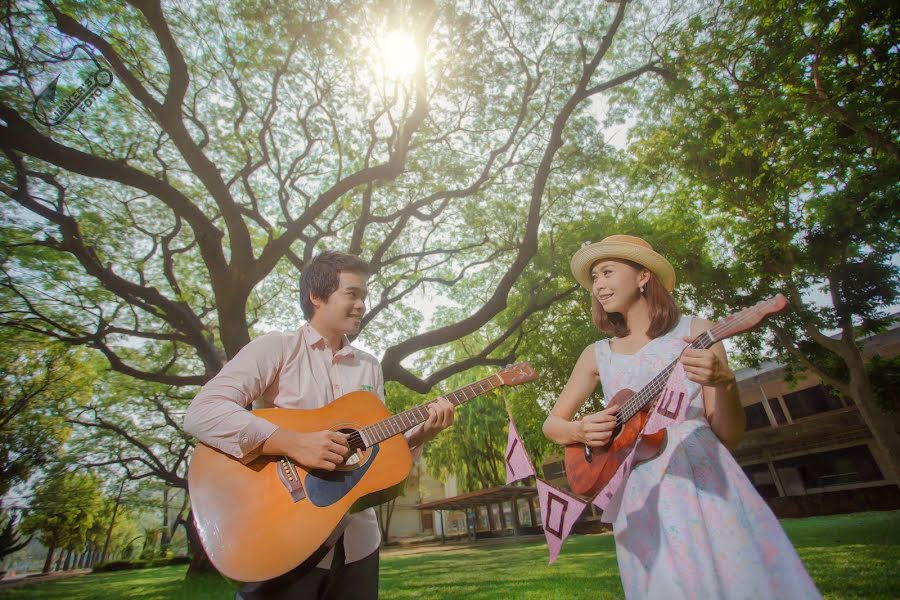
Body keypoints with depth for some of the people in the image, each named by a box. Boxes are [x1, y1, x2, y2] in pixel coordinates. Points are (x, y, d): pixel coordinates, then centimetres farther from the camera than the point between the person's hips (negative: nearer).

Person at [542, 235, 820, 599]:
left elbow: (729, 437, -1)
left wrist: (724, 383, -21)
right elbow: (552, 424, 12)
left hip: (707, 487, -1)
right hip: (641, 500, 2)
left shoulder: (694, 332, 0)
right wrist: (581, 430, -10)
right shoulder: (598, 355, 7)